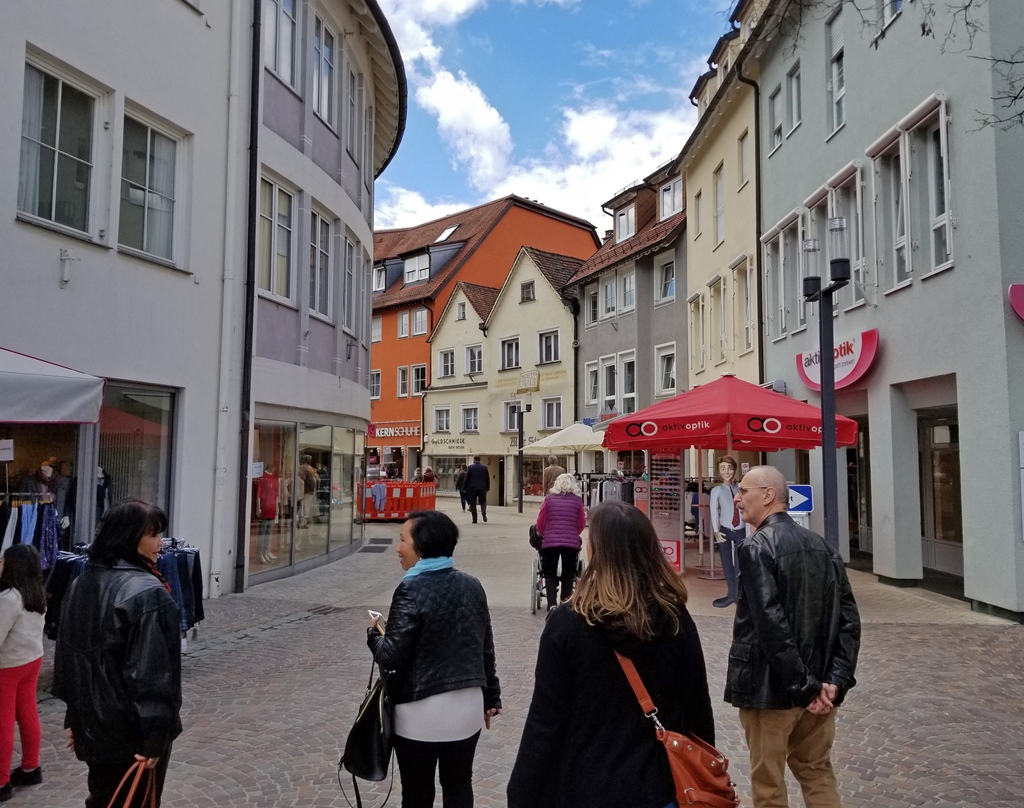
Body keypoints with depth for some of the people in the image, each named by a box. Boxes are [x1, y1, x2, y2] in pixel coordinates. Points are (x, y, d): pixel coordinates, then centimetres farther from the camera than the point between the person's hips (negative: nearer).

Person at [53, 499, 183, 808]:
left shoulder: (81, 583, 3)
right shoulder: (148, 592, -23)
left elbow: (67, 655, 10)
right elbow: (153, 672, -25)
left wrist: (76, 716, 19)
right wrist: (154, 737, -18)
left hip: (93, 722, 7)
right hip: (133, 728, -7)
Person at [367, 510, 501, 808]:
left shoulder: (412, 590, -18)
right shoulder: (472, 586, 1)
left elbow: (391, 657, -18)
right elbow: (486, 648, 8)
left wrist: (373, 633, 2)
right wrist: (490, 696, 18)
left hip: (421, 712, -5)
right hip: (467, 706, 6)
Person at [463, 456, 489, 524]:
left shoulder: (470, 467, -4)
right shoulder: (484, 467, 2)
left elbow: (467, 478, -3)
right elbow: (487, 479, 5)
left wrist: (465, 488, 5)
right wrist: (487, 488, 13)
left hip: (472, 488, -2)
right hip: (482, 488, 2)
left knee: (473, 504, 6)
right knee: (483, 501, 16)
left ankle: (474, 519, 3)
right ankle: (484, 512, -13)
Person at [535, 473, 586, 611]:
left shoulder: (549, 499, 4)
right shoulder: (577, 500, 5)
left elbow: (540, 522, 7)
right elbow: (582, 524, 10)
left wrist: (543, 534, 27)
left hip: (550, 542, 0)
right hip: (572, 543, 0)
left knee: (550, 575, 12)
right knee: (568, 575, 16)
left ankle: (552, 604, -3)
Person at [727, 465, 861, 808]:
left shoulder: (756, 548, -16)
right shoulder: (821, 545, 6)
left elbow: (771, 625, -23)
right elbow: (848, 617, 3)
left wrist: (804, 686, -17)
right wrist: (836, 678, -2)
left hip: (770, 687, -7)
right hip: (819, 684, 7)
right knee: (817, 771, 21)